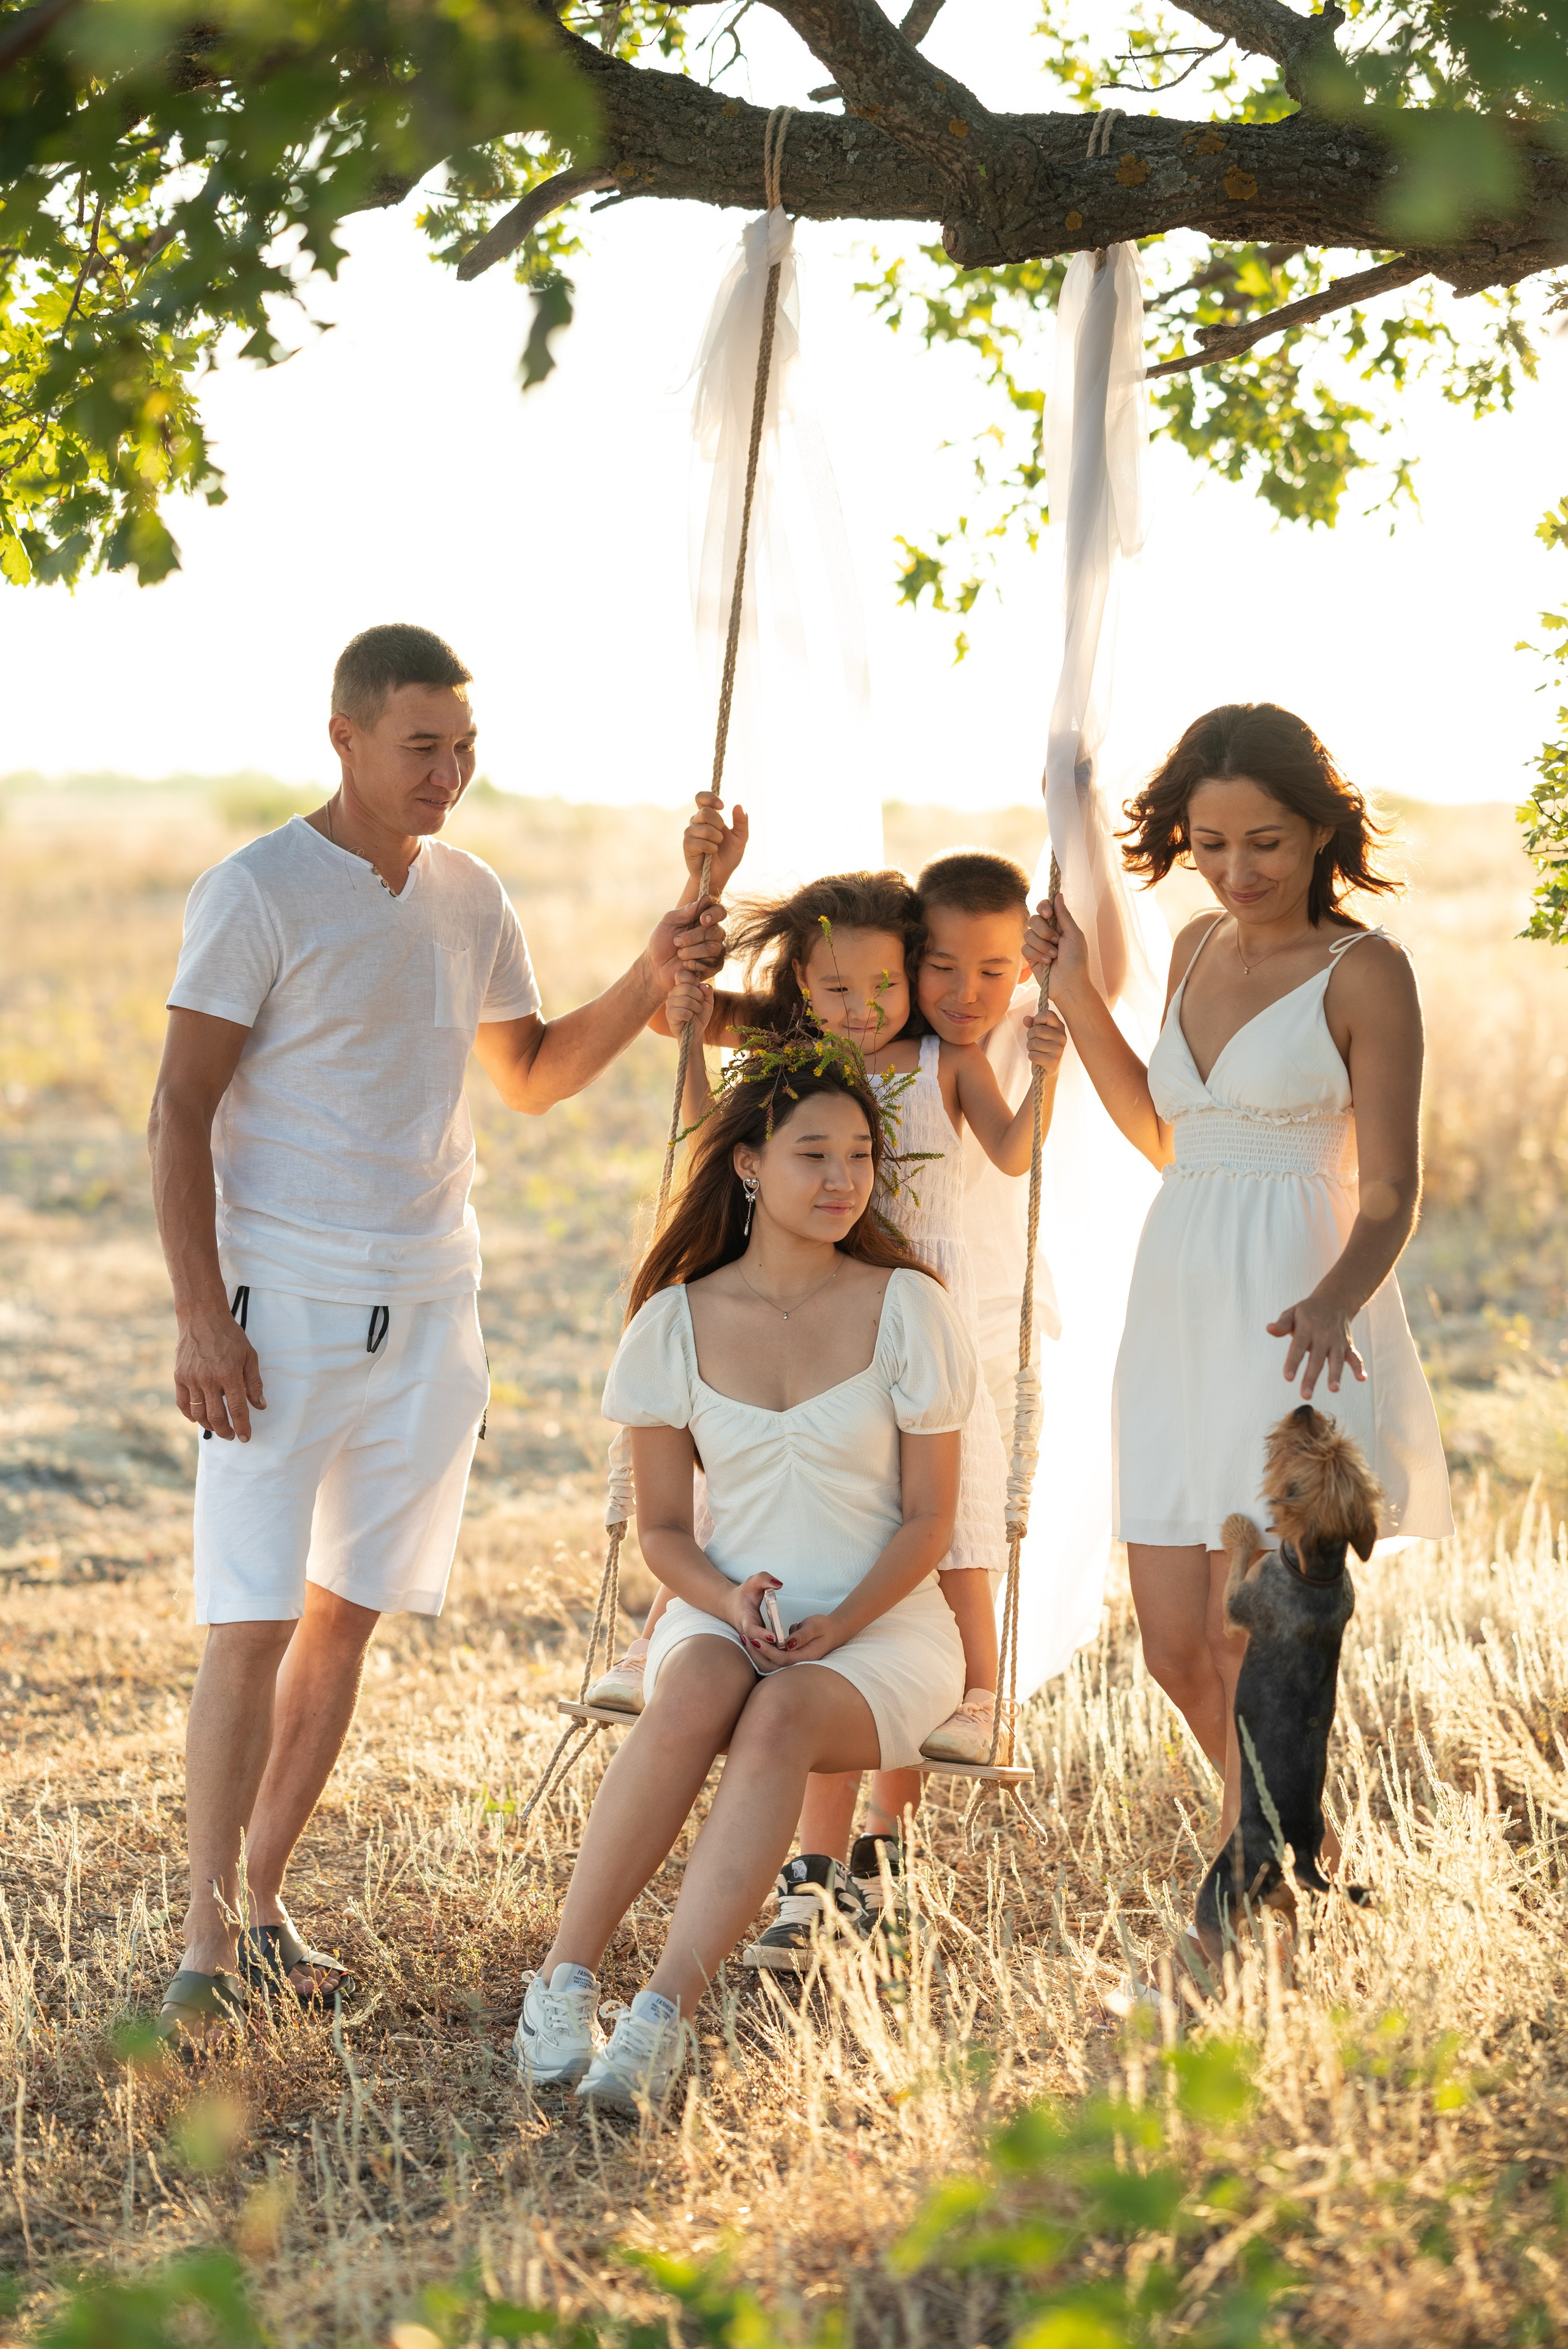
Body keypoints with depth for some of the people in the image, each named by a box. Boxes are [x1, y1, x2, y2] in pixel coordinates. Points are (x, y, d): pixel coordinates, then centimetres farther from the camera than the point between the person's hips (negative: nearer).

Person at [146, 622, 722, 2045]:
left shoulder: (472, 901, 10)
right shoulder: (259, 893, -8)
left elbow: (529, 1076, 24)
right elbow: (180, 1115, -10)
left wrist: (648, 985, 9)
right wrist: (200, 1318, -16)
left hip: (428, 1310, 6)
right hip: (285, 1309, -6)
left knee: (349, 1615, 9)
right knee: (252, 1624, -8)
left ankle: (264, 1894, 19)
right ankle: (209, 1941, -2)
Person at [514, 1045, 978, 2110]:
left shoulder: (909, 1310, -3)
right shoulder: (678, 1323, 2)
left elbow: (930, 1517, -2)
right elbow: (663, 1525, 6)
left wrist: (839, 1625, -18)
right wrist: (728, 1601, -15)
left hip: (884, 1630, -1)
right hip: (725, 1616, 2)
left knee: (778, 1720, -35)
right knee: (693, 1702, -34)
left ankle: (663, 2019, -43)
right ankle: (566, 1981, -31)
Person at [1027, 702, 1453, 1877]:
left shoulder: (1366, 972, -7)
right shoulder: (1200, 947, 13)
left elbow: (1391, 1193, -11)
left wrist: (1335, 1298, -30)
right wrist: (1076, 995, 17)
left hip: (1296, 1330, -7)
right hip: (1179, 1319, 7)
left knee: (1248, 1648, -8)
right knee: (1176, 1648, 8)